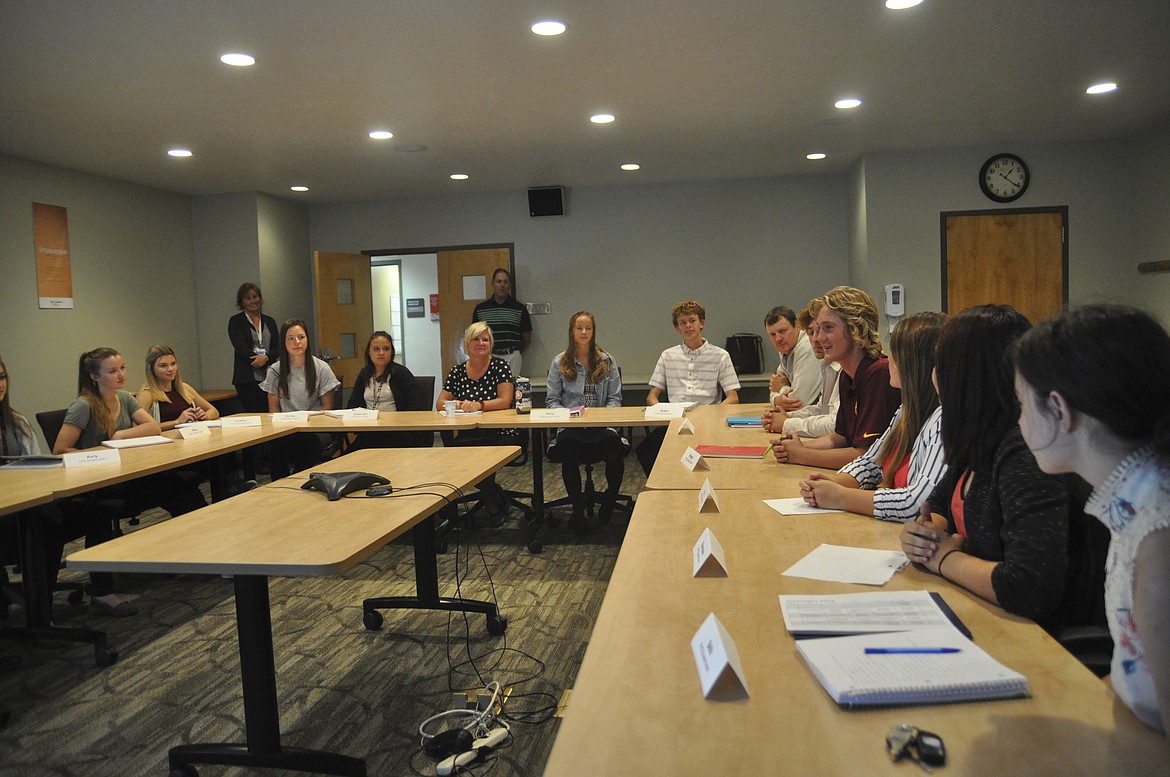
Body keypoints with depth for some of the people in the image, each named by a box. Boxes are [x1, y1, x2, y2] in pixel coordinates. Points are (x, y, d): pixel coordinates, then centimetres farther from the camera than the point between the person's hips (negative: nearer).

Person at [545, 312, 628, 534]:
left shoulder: (607, 362, 13)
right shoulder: (559, 363, 12)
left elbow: (615, 398, 10)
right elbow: (552, 400, 9)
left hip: (602, 424, 1)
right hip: (570, 426, 0)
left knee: (615, 452, -32)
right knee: (568, 455, -34)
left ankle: (608, 503, -3)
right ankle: (577, 509, -9)